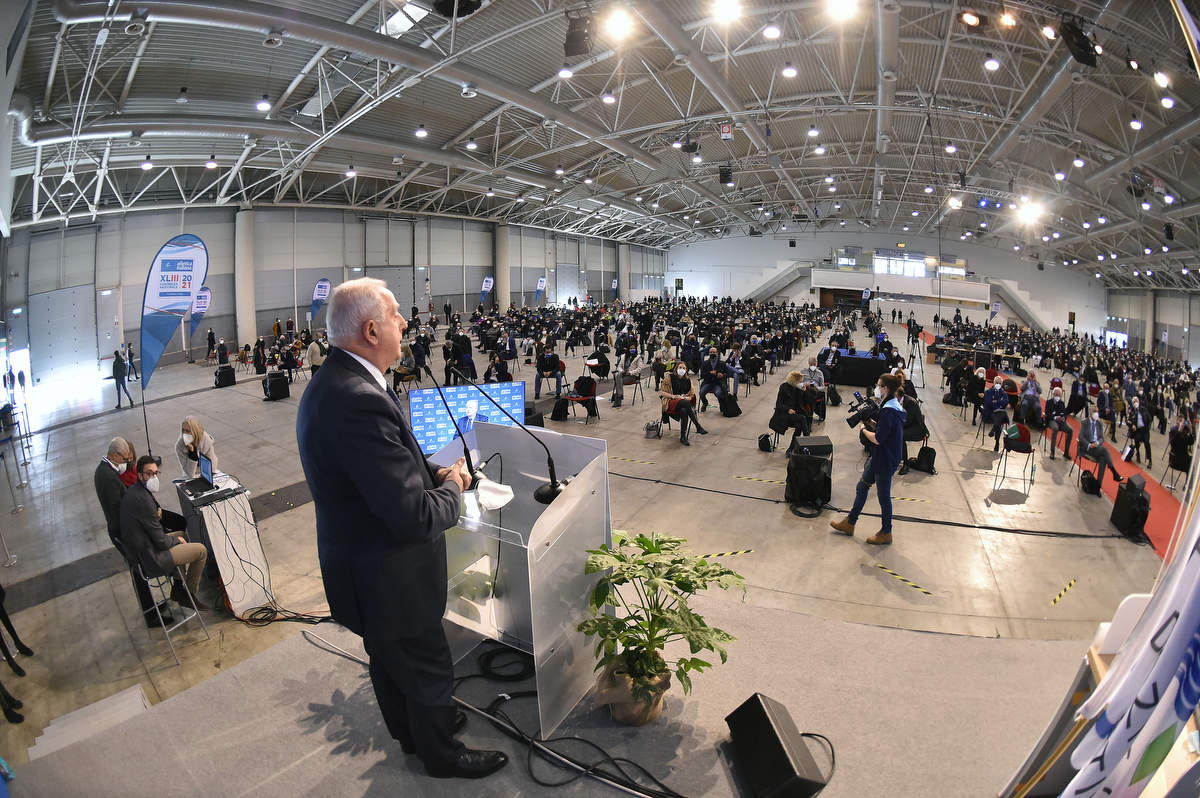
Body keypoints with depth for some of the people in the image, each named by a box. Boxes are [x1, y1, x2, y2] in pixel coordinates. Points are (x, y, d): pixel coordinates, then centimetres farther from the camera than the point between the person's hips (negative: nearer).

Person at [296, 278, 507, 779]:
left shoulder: (330, 383, -1)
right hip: (388, 581, -10)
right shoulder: (360, 401, -35)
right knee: (429, 672, 16)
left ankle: (410, 733, 55)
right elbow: (416, 517, -34)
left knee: (390, 661, 30)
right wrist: (451, 489, -14)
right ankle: (441, 754, 42)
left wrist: (433, 472, -4)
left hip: (360, 564, 10)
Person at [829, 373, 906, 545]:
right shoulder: (894, 405, 6)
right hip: (880, 456, 10)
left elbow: (877, 439, -25)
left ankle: (886, 533, 22)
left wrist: (864, 429, -9)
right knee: (862, 486, 18)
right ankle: (849, 523, 29)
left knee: (883, 495, 5)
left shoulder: (888, 410, -26)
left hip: (885, 459, -10)